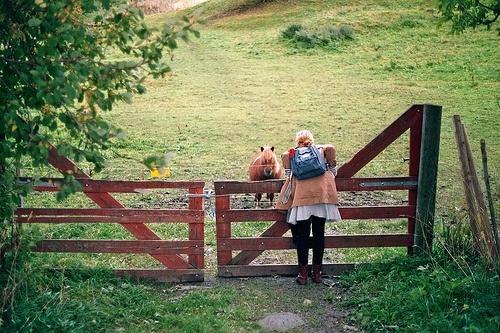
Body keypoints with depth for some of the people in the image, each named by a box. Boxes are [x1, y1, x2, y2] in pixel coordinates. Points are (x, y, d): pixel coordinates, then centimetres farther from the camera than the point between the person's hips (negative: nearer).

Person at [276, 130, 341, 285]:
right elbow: (331, 149, 9)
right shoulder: (322, 149, 25)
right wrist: (332, 171, 21)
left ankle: (303, 273, 10)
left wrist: (289, 176, 17)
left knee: (302, 234, 6)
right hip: (322, 192, 1)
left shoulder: (293, 152, 23)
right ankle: (317, 272, 17)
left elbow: (285, 156, 7)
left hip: (301, 195, -1)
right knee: (319, 233, 10)